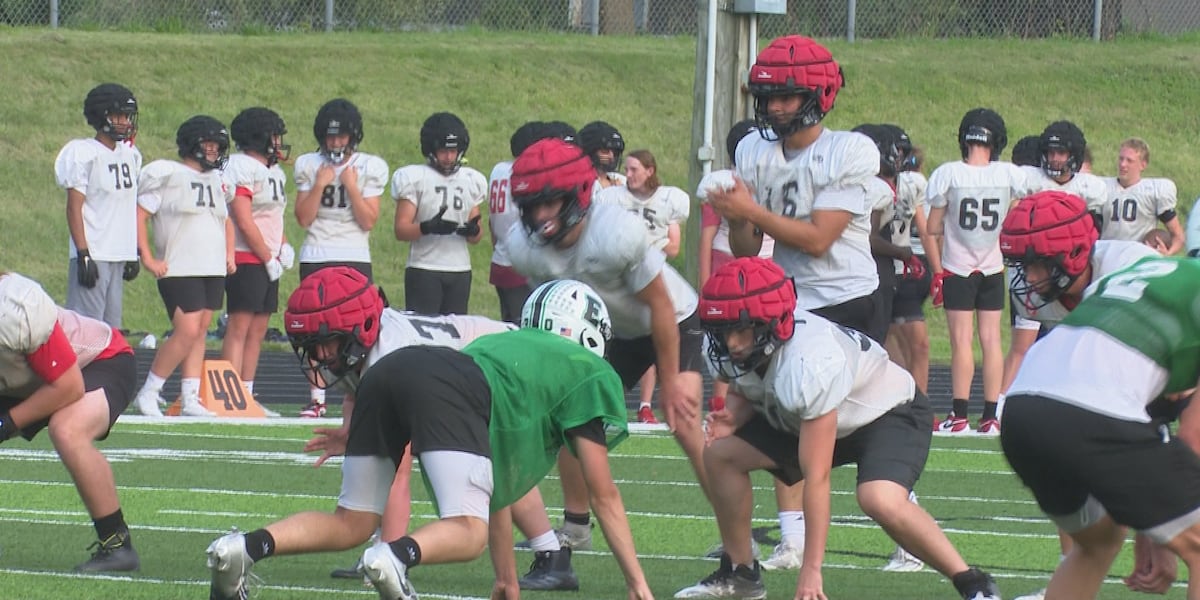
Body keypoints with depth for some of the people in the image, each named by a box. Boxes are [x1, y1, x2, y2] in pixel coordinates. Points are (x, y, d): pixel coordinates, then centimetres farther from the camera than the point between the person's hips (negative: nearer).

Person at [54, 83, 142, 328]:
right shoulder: (84, 154, -9)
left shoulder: (130, 155, 14)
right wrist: (84, 256, -17)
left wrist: (135, 254, 17)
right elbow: (74, 207, -11)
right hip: (93, 254, -8)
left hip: (119, 258, 8)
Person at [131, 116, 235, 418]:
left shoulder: (216, 181, 17)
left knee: (200, 333, 5)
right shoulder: (167, 175, -5)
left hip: (213, 269, 7)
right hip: (179, 269, -7)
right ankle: (148, 394, -5)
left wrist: (229, 254, 16)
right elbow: (139, 214, -7)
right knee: (187, 332, -15)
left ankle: (190, 399, 8)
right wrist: (147, 257, -14)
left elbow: (226, 221, 31)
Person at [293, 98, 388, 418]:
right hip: (315, 256, 1)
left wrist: (352, 187, -13)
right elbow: (303, 218, 0)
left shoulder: (369, 168, 2)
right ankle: (316, 399, 5)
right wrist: (319, 184, -10)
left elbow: (368, 221, -4)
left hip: (355, 258, -1)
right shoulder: (309, 166, 6)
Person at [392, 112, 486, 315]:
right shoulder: (414, 178, -3)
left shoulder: (471, 180, 11)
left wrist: (473, 231, -9)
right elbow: (401, 230, -9)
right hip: (423, 270, -5)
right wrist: (428, 227, -27)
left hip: (460, 270, 5)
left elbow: (476, 237, 15)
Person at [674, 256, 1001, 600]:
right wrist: (733, 417, -18)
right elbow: (745, 392, 8)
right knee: (721, 454, -1)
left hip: (890, 414, -8)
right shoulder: (736, 352, -19)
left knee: (880, 501, -36)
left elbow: (816, 478, -37)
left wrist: (811, 571, -35)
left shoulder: (810, 363, -40)